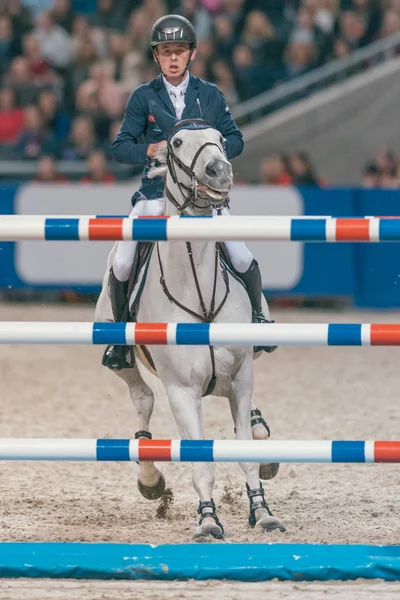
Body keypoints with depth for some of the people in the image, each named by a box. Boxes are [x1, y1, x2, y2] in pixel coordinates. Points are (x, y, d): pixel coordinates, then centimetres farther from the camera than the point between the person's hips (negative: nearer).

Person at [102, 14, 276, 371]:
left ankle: (258, 317, 15)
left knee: (243, 260, -14)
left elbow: (235, 140, 8)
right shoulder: (144, 97, 3)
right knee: (121, 265, -15)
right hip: (156, 192, 0)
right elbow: (121, 147, 0)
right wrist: (150, 150, -20)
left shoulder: (210, 96, 6)